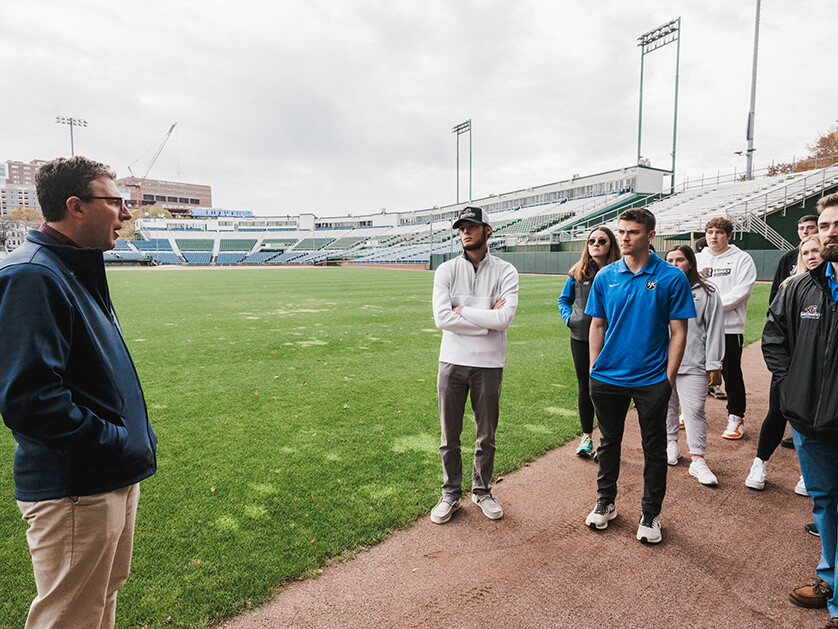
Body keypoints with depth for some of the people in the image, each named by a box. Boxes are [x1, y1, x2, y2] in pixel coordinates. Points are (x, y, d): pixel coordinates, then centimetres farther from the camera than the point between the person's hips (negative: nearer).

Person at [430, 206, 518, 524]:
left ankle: (482, 491, 35)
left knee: (487, 436, 14)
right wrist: (487, 317, -14)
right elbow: (442, 318, -14)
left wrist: (463, 310, -13)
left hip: (489, 365, 0)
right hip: (452, 363, 1)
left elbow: (504, 318, -17)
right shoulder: (446, 271, 0)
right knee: (449, 436, 11)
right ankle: (451, 494, 29)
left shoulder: (505, 272, -2)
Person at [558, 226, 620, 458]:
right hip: (581, 338, 3)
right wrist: (569, 318, 1)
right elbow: (564, 299, 17)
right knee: (585, 387, 11)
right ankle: (586, 436, 26)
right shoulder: (578, 272, 5)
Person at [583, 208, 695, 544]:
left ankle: (650, 514, 29)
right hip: (607, 378, 3)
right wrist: (594, 370, 3)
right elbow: (597, 325, 7)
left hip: (652, 380, -2)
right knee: (609, 441, 16)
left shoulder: (671, 278, -7)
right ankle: (605, 503, 34)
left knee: (654, 449, 11)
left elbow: (678, 331, -5)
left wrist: (668, 378, -9)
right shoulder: (605, 277, 1)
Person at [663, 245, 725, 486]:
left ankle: (698, 460, 4)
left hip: (693, 364, -3)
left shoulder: (706, 293, 1)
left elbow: (714, 330, 0)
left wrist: (714, 365, -3)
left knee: (694, 409, -4)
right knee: (666, 405, 13)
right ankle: (671, 444, 32)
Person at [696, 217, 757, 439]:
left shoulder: (742, 259, 0)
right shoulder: (697, 259, 12)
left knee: (731, 373, 2)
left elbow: (742, 291, -11)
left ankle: (736, 417, 16)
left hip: (729, 327, -4)